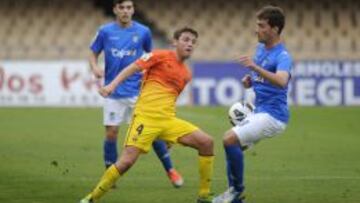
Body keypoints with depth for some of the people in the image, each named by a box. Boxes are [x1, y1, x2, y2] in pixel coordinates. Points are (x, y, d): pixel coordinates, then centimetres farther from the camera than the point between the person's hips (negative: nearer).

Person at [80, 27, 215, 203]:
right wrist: (112, 85, -20)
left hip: (168, 120, 6)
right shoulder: (161, 56, 0)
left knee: (206, 143, -6)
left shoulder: (186, 74, 17)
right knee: (127, 161, -17)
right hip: (146, 117, -6)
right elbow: (132, 68, -5)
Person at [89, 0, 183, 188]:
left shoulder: (143, 32, 0)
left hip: (137, 90, 0)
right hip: (114, 92, 0)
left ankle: (170, 170, 12)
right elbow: (93, 54, 7)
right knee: (111, 133, -2)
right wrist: (95, 67, -13)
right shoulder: (105, 31, -1)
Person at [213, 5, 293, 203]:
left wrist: (255, 68, -49)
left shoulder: (282, 56, -18)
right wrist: (250, 79, 5)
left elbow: (281, 81, -39)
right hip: (259, 112, 9)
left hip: (273, 115, -9)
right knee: (231, 144, 10)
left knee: (230, 139, -21)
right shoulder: (261, 48, 10)